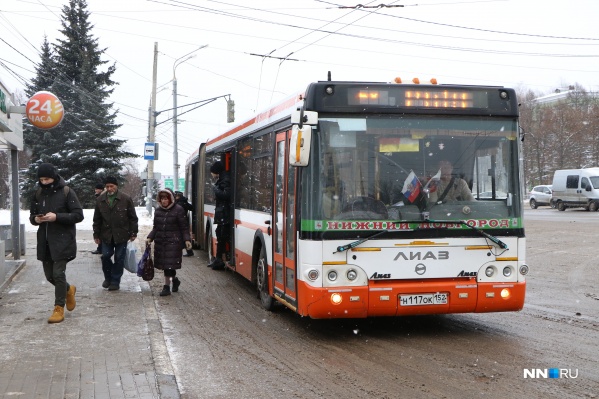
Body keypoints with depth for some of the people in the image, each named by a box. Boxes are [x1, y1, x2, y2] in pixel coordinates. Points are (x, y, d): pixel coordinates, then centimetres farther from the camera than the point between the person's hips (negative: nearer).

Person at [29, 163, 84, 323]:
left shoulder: (66, 192, -7)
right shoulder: (39, 194, 9)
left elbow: (78, 215, -10)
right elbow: (32, 215, 17)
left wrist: (57, 217, -21)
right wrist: (35, 219, -7)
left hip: (62, 240, -6)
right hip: (44, 240, 6)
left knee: (58, 273, -8)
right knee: (49, 275, 11)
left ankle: (59, 308, 2)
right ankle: (69, 290, 39)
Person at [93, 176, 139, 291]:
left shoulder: (126, 199, -4)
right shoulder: (100, 200, 5)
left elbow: (133, 217, -1)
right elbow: (97, 219, 11)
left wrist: (133, 233, -3)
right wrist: (96, 234, 8)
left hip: (121, 235, -2)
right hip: (106, 235, 2)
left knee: (119, 258, 3)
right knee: (105, 256, 0)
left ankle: (115, 281, 14)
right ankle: (108, 278, 22)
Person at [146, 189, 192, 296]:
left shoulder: (178, 210, -5)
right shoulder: (158, 210, 11)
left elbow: (184, 227, -4)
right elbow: (155, 227, 17)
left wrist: (186, 240, -13)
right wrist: (150, 238, 4)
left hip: (173, 242, -5)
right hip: (160, 242, 5)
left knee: (169, 264, -8)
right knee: (164, 264, 9)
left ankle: (167, 286, -1)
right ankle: (174, 279, 32)